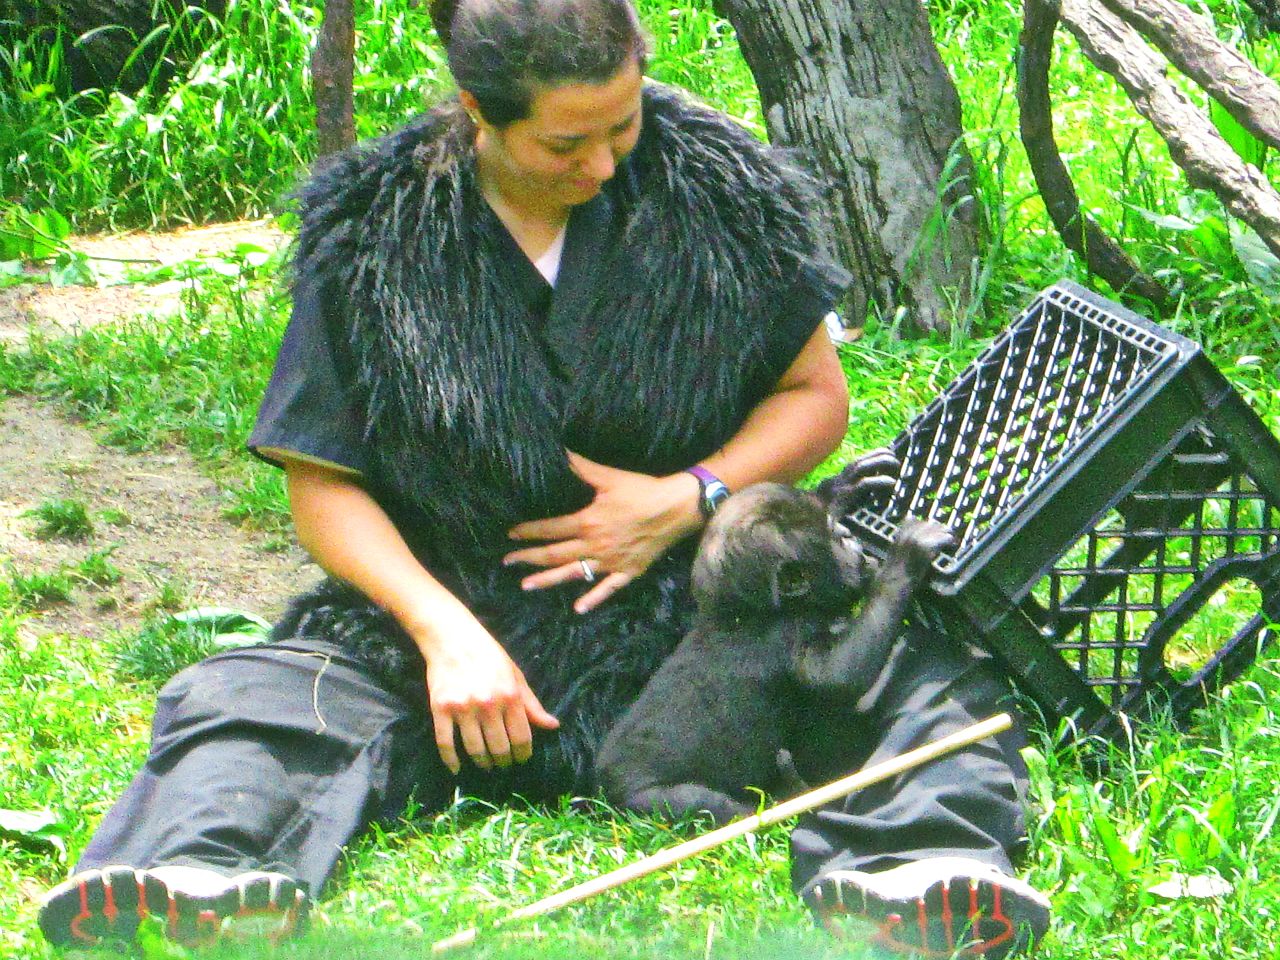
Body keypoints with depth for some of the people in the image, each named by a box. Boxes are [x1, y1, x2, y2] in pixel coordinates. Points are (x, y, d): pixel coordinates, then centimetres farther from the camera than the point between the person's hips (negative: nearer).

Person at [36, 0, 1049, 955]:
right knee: (252, 700, -26)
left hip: (691, 594, 0)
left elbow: (817, 393, 9)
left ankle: (907, 865, -56)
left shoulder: (717, 186, -2)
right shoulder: (372, 228, -4)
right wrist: (446, 631, -18)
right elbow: (323, 484, -1)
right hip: (455, 606, 0)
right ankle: (206, 872, -55)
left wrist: (690, 499, -11)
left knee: (923, 665, -29)